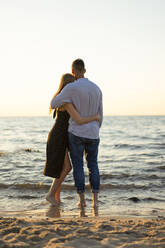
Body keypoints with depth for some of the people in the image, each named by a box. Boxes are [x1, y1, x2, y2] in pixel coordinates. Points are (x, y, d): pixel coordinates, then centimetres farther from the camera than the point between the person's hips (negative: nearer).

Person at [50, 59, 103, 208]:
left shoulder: (71, 88, -13)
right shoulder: (97, 89, 5)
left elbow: (53, 104, -7)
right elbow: (100, 115, 11)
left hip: (76, 133, -4)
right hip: (93, 134, 4)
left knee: (78, 167, 8)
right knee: (93, 166, 14)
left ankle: (82, 200, 8)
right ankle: (95, 200, 7)